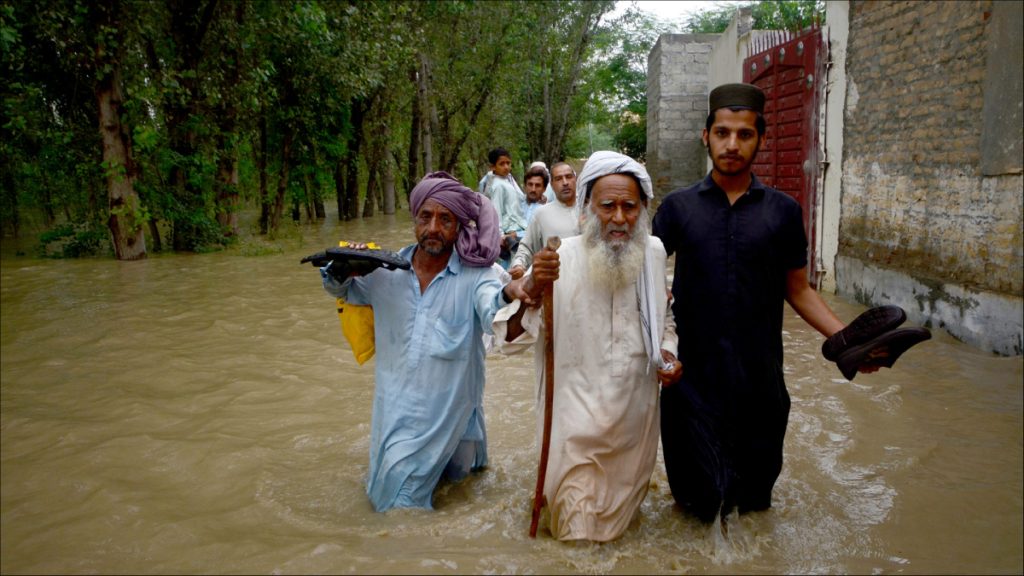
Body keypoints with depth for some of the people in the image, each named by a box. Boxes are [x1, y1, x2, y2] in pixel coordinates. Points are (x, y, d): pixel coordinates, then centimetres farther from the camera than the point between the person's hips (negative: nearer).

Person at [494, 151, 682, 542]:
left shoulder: (653, 253, -4)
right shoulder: (560, 260, -18)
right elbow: (512, 339, -22)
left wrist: (667, 351, -4)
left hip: (635, 415, 4)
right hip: (578, 415, -4)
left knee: (624, 500, 26)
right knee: (575, 518, 4)